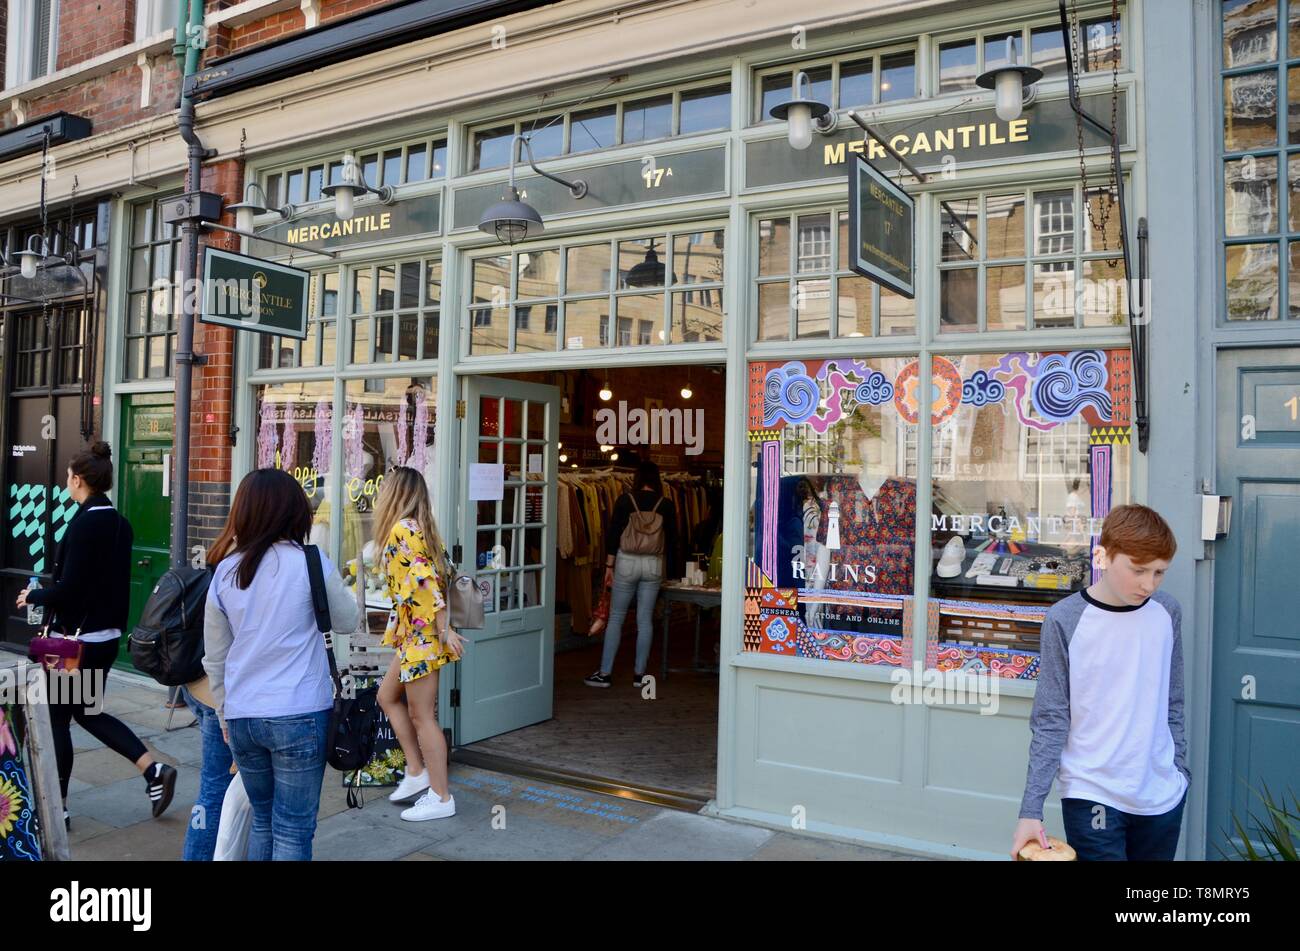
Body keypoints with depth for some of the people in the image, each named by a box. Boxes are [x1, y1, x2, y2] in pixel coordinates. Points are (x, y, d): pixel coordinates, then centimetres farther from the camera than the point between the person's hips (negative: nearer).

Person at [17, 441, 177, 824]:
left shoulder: (84, 523, -19)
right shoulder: (120, 523, 6)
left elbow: (68, 589, -20)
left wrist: (32, 596, -3)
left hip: (77, 637, -8)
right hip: (108, 635, 8)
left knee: (56, 716, 8)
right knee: (88, 712, 20)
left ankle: (57, 806, 20)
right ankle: (154, 771, 10)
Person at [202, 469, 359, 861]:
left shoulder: (224, 573, 4)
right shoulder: (310, 563, -9)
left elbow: (214, 659, 11)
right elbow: (347, 622, 5)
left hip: (241, 717, 5)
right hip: (299, 716, -5)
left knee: (263, 821, 21)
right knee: (292, 830, 5)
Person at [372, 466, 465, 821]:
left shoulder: (402, 529, -16)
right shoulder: (418, 528, 13)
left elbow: (426, 581, -22)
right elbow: (440, 575, 14)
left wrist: (444, 630, -22)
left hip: (421, 633, -10)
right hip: (413, 633, 10)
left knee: (422, 715, -1)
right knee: (388, 696, 20)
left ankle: (441, 798, 8)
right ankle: (417, 772, 24)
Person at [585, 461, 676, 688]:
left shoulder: (625, 500, -4)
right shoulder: (665, 505, 0)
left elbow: (613, 535, -5)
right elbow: (671, 541, 4)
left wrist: (609, 566, 2)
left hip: (627, 562, -1)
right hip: (654, 565, 2)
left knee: (616, 618, 6)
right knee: (645, 620, 8)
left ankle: (604, 673, 7)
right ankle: (639, 674, 13)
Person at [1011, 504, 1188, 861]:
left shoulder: (1167, 612, 1)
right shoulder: (1064, 620, -12)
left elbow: (1172, 706, 11)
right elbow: (1050, 723, -10)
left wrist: (1180, 770, 12)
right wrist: (1031, 809, -13)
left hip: (1164, 795, 4)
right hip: (1092, 797, -4)